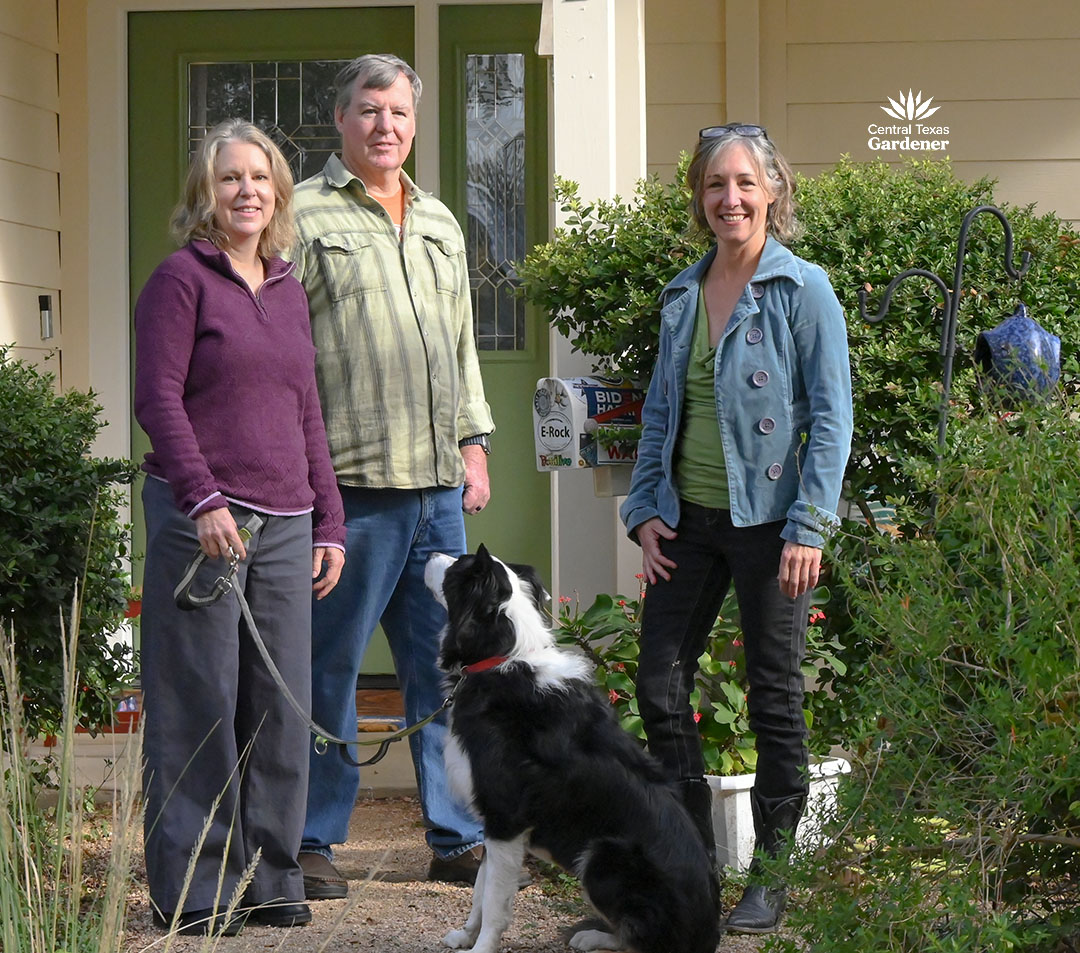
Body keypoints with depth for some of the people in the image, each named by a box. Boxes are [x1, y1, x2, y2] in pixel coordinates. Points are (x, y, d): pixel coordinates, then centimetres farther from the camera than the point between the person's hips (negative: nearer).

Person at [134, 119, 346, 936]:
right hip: (199, 518, -6)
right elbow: (158, 396, -8)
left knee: (282, 704, 5)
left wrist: (330, 521, 15)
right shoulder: (182, 278, -1)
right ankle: (194, 890, 3)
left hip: (285, 523, 6)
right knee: (200, 704, -3)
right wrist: (204, 499, -17)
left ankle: (272, 879, 14)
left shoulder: (289, 291, 17)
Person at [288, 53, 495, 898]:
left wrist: (474, 440, 18)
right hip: (350, 480, -6)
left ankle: (458, 837, 16)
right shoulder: (306, 216, -1)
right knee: (330, 666, -2)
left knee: (445, 662, 9)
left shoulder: (440, 224, 19)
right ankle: (310, 842, 7)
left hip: (438, 482, 6)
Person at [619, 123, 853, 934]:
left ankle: (773, 877, 14)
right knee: (660, 687, 4)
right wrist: (647, 509, 7)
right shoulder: (683, 296, 10)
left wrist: (808, 528, -14)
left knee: (775, 698, 4)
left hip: (767, 518, -5)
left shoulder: (803, 290, -6)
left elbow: (832, 417, -9)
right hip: (688, 519, 5)